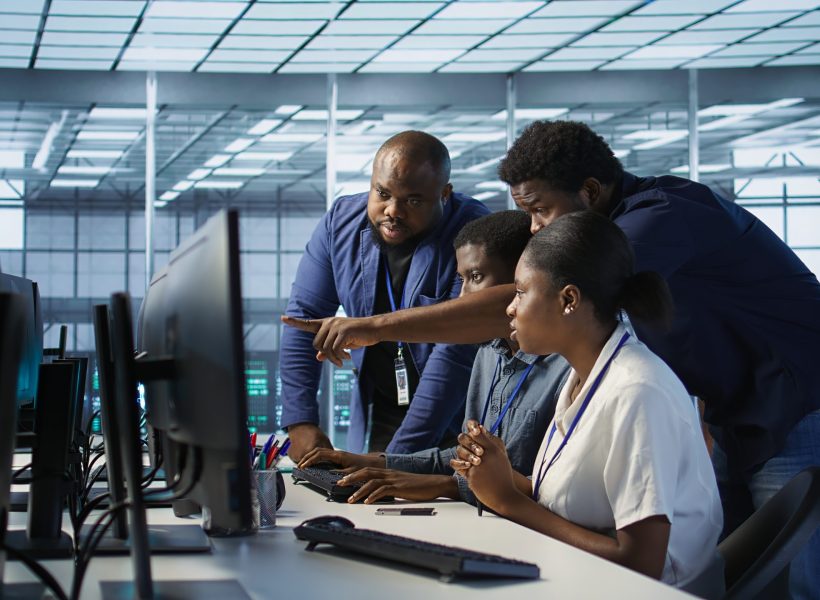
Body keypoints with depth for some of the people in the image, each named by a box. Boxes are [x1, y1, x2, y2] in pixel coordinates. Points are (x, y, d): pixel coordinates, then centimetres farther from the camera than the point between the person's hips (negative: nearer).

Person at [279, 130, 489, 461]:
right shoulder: (341, 222, -4)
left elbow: (456, 354, -23)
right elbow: (304, 314, 1)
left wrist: (398, 457, -27)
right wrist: (300, 422, -9)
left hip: (454, 419, -4)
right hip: (376, 416, 4)